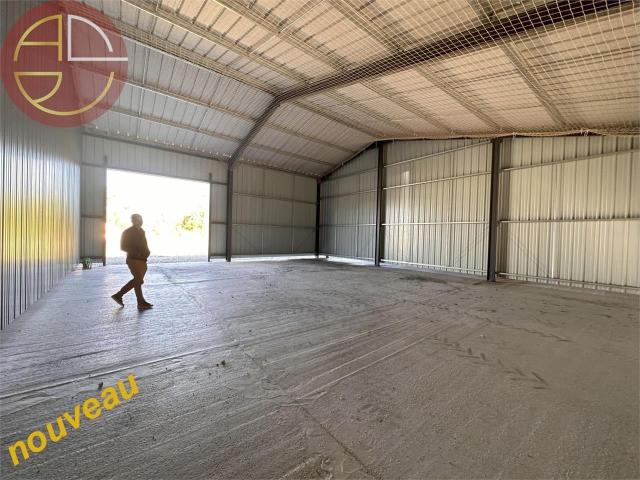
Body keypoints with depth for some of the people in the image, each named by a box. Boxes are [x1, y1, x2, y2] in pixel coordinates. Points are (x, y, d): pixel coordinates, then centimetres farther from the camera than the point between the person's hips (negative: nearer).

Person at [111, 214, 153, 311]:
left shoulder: (141, 231, 17)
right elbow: (123, 247, -7)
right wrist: (136, 252, -19)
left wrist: (146, 252, 8)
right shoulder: (127, 232, -4)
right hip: (134, 259, -8)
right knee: (138, 280, -9)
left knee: (137, 280, 13)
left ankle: (118, 295, 26)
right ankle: (141, 303, -4)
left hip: (142, 260, 8)